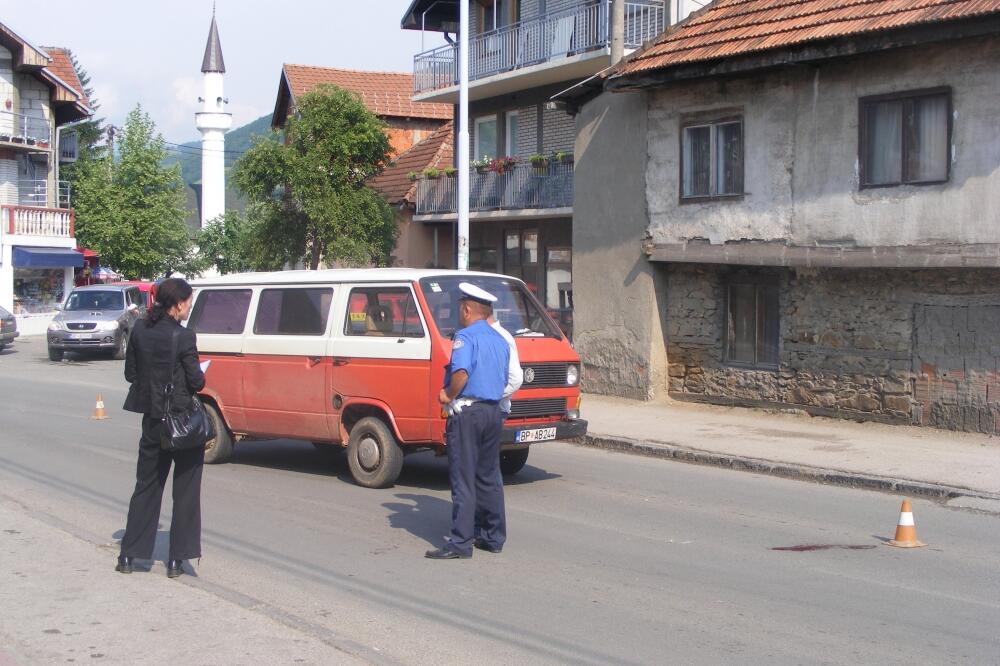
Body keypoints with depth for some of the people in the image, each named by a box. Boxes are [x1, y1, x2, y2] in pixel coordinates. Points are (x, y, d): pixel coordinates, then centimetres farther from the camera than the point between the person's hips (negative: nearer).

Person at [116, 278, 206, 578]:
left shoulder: (140, 331, 0)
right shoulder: (183, 337, -17)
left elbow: (130, 373, 7)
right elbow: (196, 381, -15)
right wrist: (201, 378, 6)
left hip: (152, 419, 5)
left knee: (146, 485, 16)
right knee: (185, 491, 6)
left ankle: (129, 555, 18)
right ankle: (177, 559, 8)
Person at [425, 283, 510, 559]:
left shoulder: (465, 337, -11)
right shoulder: (501, 341, 15)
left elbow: (461, 373, -25)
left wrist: (448, 396, -11)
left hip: (467, 412, -8)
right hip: (493, 412, 8)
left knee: (463, 479, -6)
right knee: (490, 476, 15)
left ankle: (461, 542, -6)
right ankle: (493, 536, 20)